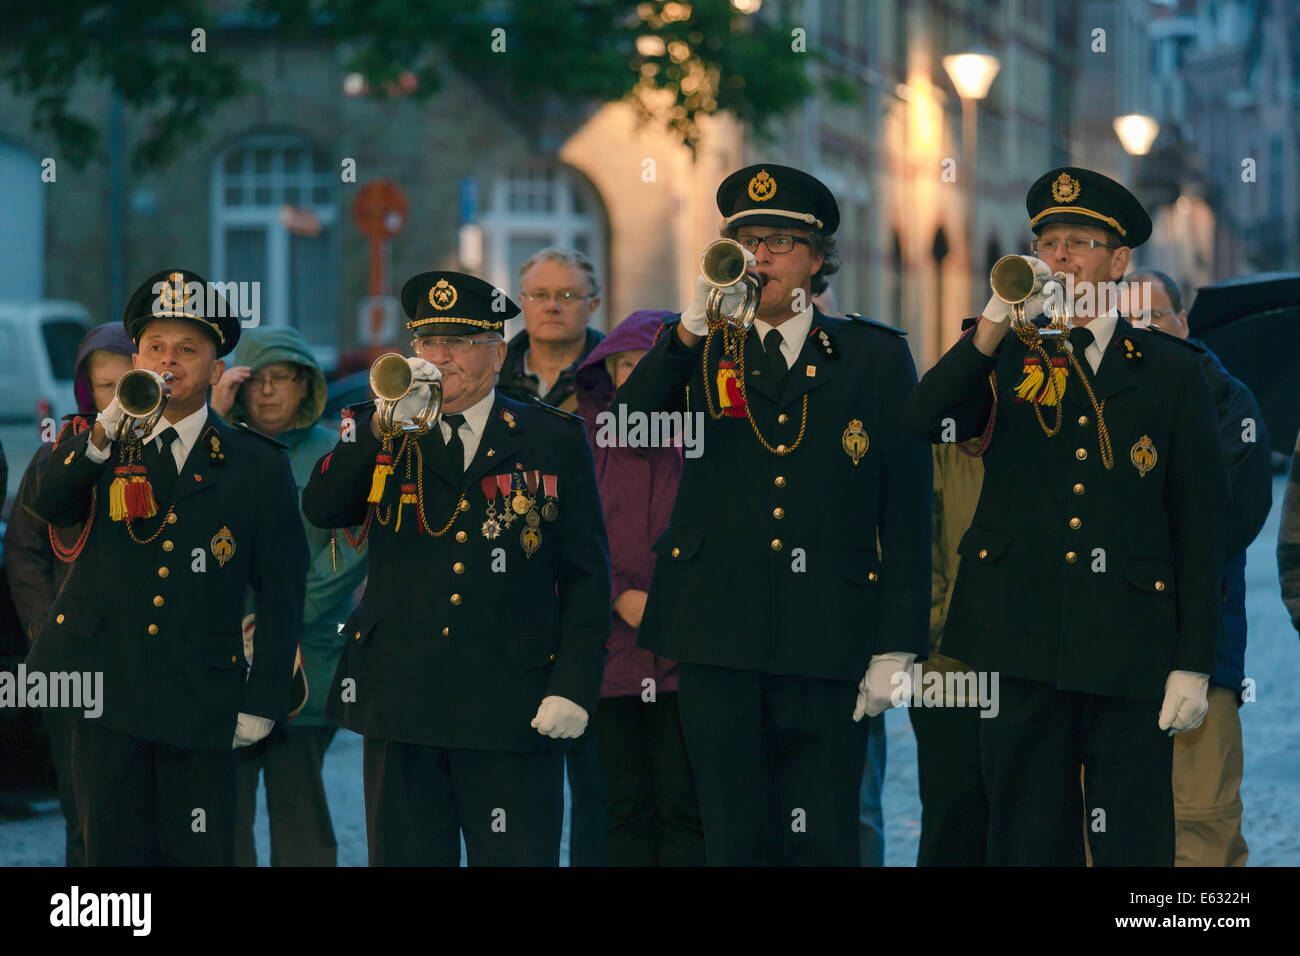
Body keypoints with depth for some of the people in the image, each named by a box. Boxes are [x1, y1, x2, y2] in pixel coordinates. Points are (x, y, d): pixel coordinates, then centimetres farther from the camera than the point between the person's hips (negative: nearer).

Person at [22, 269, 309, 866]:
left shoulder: (258, 466, 7)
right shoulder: (95, 448, 12)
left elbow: (281, 592, 6)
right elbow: (42, 505, -9)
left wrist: (263, 701, 0)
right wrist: (103, 435, -24)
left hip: (199, 703, -1)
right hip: (106, 686, 1)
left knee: (201, 852, -1)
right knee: (116, 851, 2)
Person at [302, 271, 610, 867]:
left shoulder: (554, 440, 8)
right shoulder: (380, 435, 12)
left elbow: (587, 573, 6)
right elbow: (320, 509, -6)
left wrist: (574, 685, -4)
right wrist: (383, 424, -16)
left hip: (512, 708, -2)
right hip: (400, 704, 2)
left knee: (516, 858, -3)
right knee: (405, 856, 5)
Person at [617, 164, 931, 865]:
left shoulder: (876, 358, 8)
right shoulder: (698, 353, 13)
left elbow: (908, 510, 4)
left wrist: (895, 649, -2)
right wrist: (696, 325, -17)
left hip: (825, 643, -1)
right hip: (718, 641, 1)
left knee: (820, 844, -1)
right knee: (736, 839, 3)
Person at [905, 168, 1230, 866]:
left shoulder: (1170, 371, 7)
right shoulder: (1004, 358, 11)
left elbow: (1201, 522, 4)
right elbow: (924, 421, -8)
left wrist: (1193, 663, -2)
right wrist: (996, 322, -15)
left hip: (1129, 649, -1)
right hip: (1020, 642, 1)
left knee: (1131, 843, 0)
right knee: (1026, 837, 6)